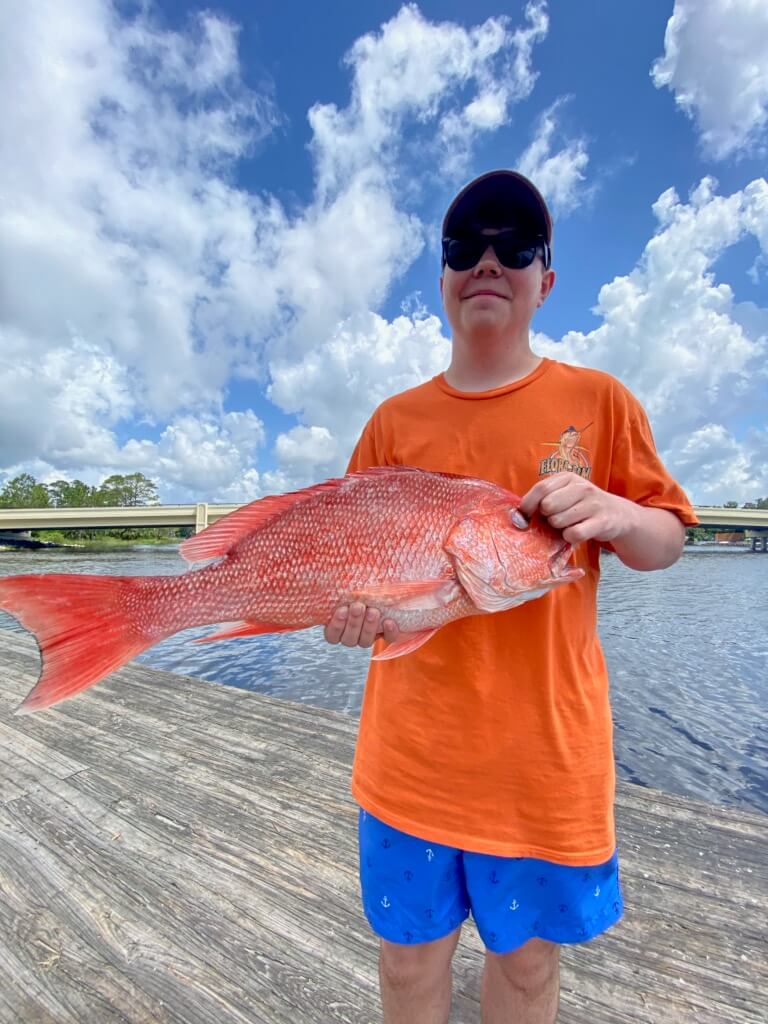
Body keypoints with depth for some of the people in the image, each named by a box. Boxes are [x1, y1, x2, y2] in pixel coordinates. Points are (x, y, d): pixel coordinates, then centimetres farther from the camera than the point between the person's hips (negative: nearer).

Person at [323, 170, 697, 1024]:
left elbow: (668, 541, 3)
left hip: (546, 747, 0)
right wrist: (347, 607, -15)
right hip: (411, 750, 2)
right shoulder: (395, 419, 3)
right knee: (409, 953, 22)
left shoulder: (598, 400, 0)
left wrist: (616, 514, -18)